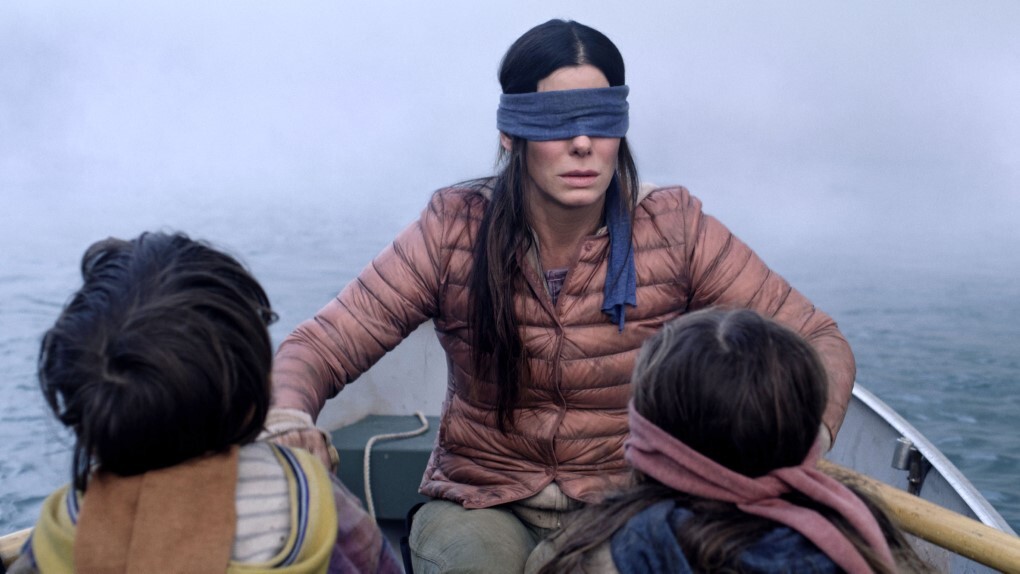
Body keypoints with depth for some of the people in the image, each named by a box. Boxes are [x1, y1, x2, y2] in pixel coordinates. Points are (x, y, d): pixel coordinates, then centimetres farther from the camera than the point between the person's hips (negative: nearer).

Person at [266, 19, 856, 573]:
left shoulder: (673, 229, -10)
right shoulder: (454, 232, -10)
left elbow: (819, 341, -5)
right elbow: (319, 346, -9)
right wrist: (290, 417, -32)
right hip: (482, 502, 0)